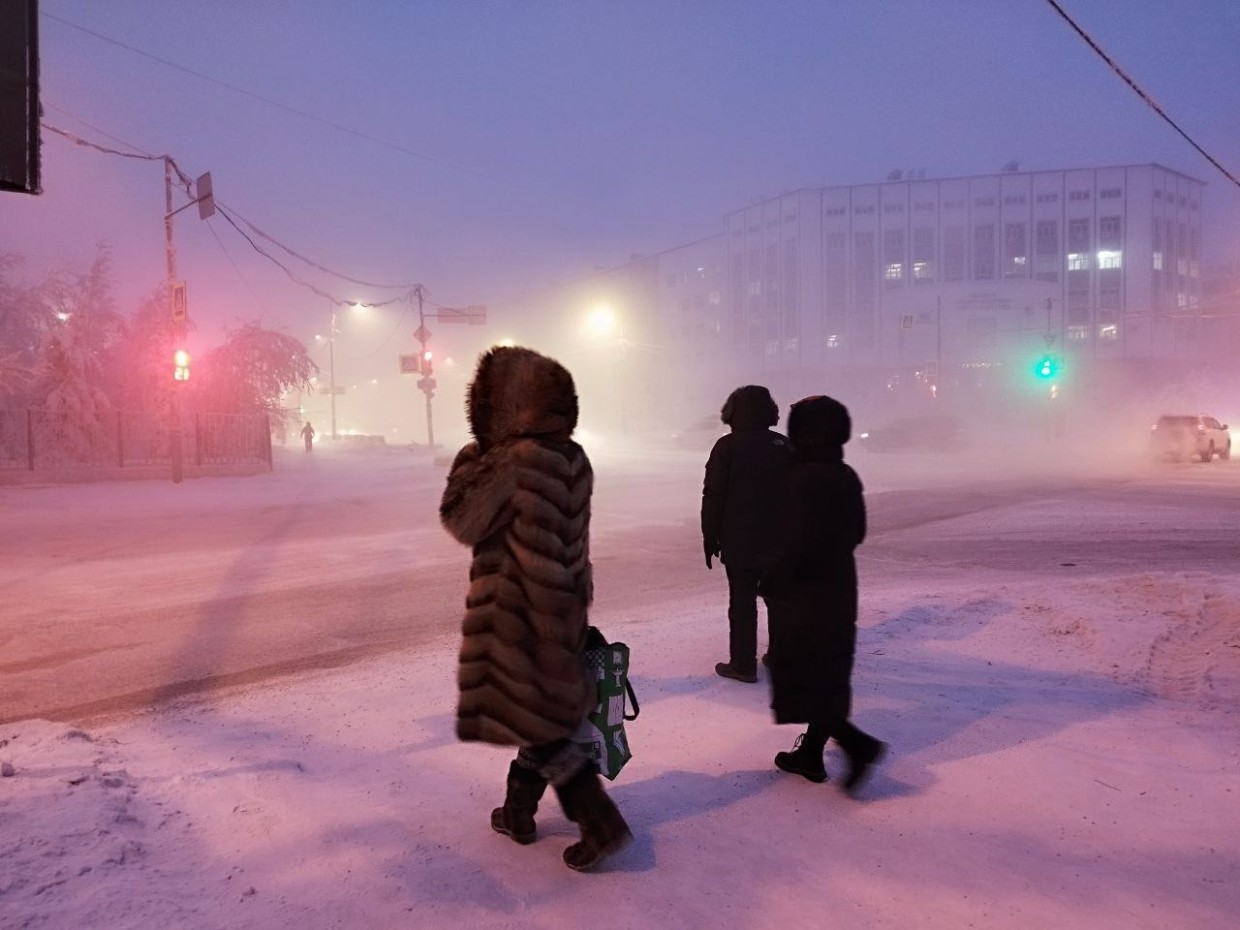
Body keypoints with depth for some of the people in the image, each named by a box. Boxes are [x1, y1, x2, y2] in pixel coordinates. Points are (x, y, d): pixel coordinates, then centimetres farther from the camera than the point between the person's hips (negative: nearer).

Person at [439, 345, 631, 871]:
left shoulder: (519, 461, -22)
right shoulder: (572, 458, 2)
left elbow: (462, 520, -12)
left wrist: (473, 457, -4)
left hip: (520, 614, -8)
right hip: (561, 607, 8)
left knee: (535, 722, 3)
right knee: (542, 713, 19)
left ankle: (602, 823, 4)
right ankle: (518, 812, 35)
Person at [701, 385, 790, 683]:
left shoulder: (727, 446, -10)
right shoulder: (784, 446, 5)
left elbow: (713, 496, -11)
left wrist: (710, 537, -3)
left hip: (739, 540, -5)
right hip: (780, 539, 5)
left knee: (742, 600, 1)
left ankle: (743, 664, 5)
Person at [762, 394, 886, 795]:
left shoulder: (807, 480, -23)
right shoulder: (847, 477, 3)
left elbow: (798, 545, -26)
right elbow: (856, 533, 13)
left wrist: (768, 573, -10)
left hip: (804, 597, -9)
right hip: (838, 590, 9)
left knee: (801, 680, 4)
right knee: (825, 676, 16)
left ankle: (858, 743, -2)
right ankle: (811, 754, 27)